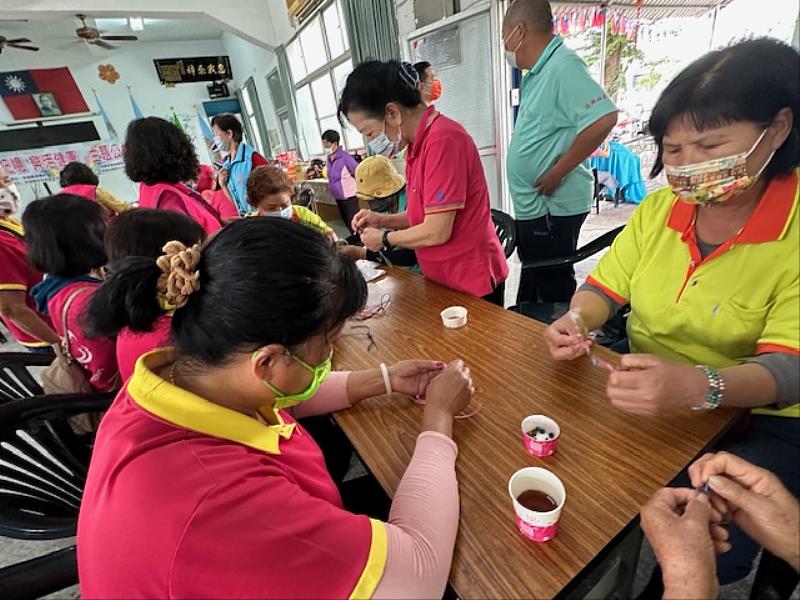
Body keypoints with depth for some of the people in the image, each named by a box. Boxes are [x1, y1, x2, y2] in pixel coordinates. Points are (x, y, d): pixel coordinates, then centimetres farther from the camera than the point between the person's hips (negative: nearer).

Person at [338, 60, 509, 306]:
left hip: (472, 281, -8)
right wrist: (382, 220, 2)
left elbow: (437, 232, -23)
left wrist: (385, 238, -7)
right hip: (443, 279, 9)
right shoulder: (418, 144, 7)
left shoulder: (442, 139, -21)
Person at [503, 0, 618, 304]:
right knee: (532, 282, 23)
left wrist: (558, 173, -19)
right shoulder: (538, 72, 14)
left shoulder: (562, 65, -15)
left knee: (553, 291, 3)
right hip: (534, 205, 10)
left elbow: (603, 118, -26)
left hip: (551, 206, -10)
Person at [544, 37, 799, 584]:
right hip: (641, 399, 4)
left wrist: (697, 386, -41)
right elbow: (604, 289, 3)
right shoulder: (658, 208, -1)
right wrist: (576, 322, -20)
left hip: (756, 421, -3)